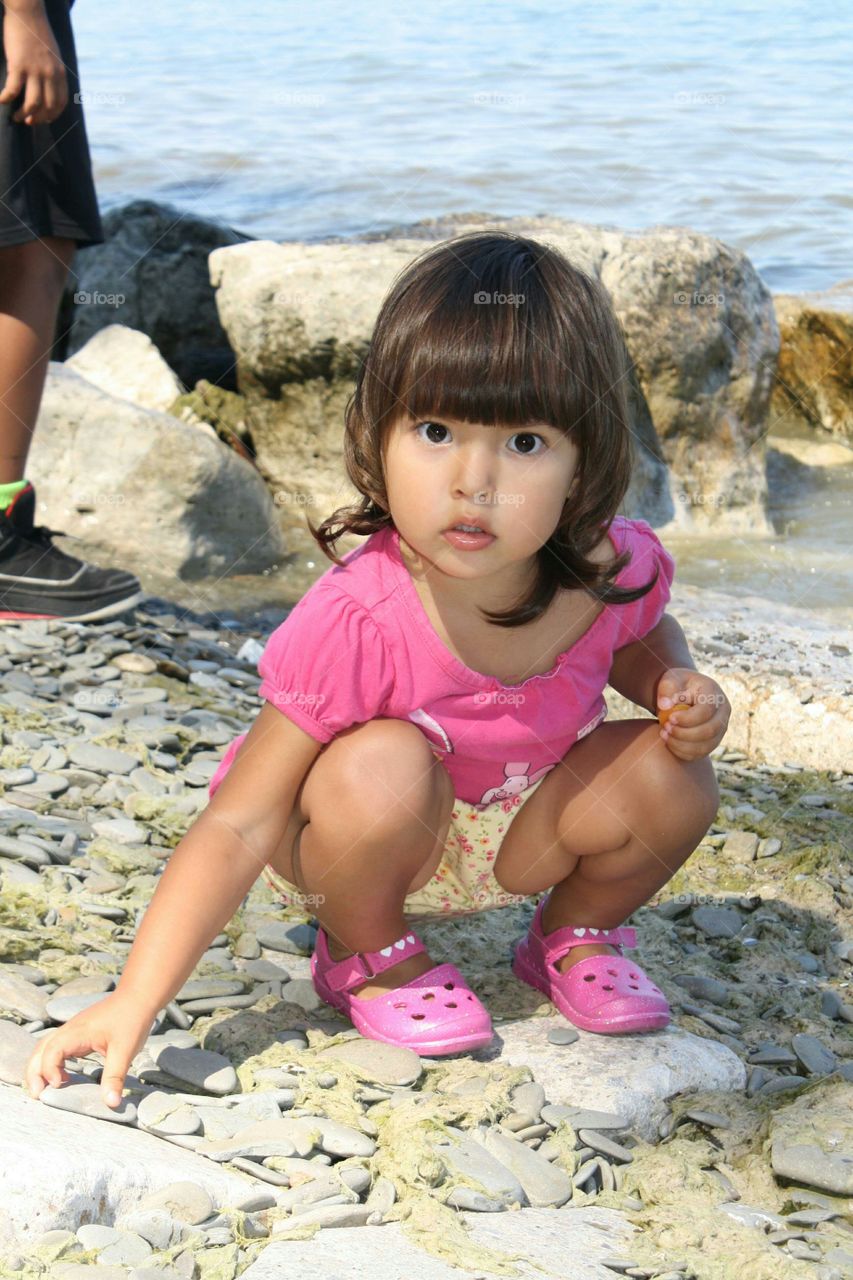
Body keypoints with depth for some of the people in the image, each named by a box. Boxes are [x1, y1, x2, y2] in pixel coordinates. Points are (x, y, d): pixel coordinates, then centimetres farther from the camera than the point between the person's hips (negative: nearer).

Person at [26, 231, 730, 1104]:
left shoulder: (610, 571, -21)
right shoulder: (356, 627, -34)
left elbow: (641, 643, 8)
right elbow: (238, 830, -31)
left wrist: (680, 690, -16)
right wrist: (133, 1003, -38)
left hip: (512, 834, 4)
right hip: (355, 853, -4)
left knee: (669, 780, -21)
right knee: (384, 767, -36)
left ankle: (573, 937, 11)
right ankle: (367, 957, -4)